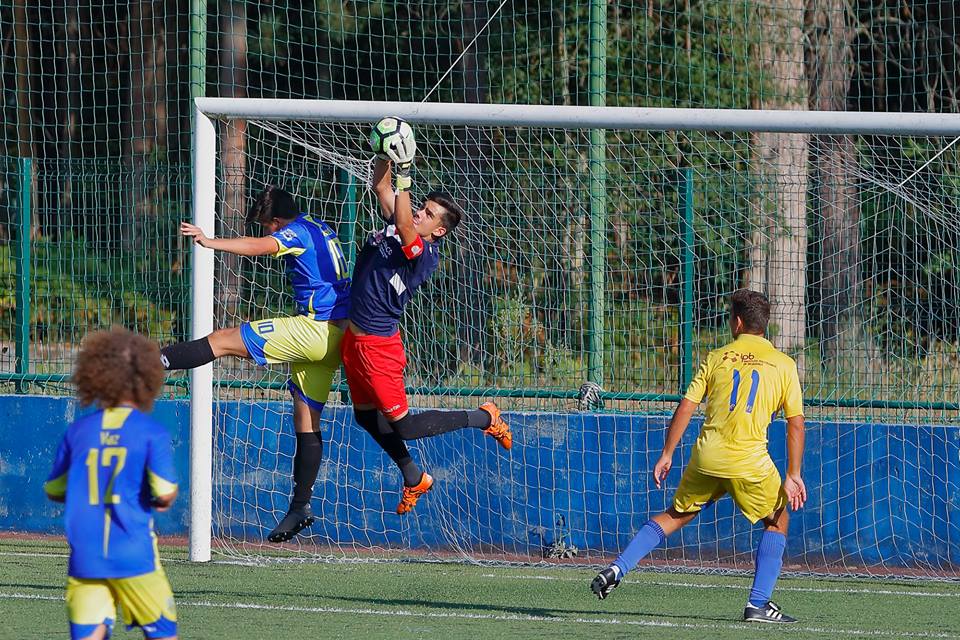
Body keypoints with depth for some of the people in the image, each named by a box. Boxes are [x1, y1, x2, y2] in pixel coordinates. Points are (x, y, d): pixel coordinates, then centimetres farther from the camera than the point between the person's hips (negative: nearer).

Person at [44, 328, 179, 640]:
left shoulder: (78, 431, 5)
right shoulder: (151, 432, -6)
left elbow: (54, 490, 12)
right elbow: (165, 492, -14)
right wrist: (163, 501, 8)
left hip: (84, 558, 3)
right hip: (134, 553, -3)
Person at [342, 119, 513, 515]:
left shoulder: (425, 254, -21)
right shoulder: (394, 228, 4)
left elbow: (404, 226, -40)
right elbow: (381, 187, 9)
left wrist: (404, 175, -43)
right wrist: (386, 155, -6)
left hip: (377, 344, -9)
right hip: (353, 337, 9)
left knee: (402, 425, -2)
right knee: (366, 416, 18)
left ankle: (484, 418, 14)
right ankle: (414, 479, 36)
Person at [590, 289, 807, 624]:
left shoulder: (716, 358, 9)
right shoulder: (784, 364, 5)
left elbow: (685, 408, 6)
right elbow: (796, 423, 1)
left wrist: (667, 455, 12)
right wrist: (793, 475, 3)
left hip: (707, 458, 2)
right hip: (750, 463, -2)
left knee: (675, 516, 22)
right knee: (777, 520, 19)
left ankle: (617, 569, 10)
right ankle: (759, 604, 8)